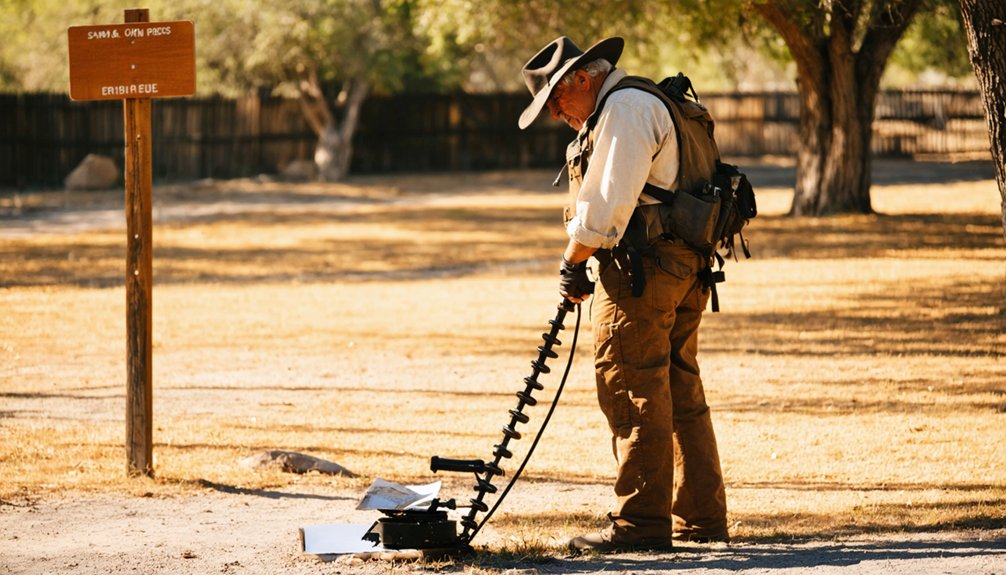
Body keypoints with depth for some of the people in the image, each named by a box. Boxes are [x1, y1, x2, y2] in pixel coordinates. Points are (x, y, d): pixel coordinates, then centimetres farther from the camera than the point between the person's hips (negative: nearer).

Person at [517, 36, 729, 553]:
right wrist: (583, 263, 9)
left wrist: (572, 263, -5)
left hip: (640, 268, -11)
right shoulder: (649, 104, 23)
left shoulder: (624, 108, -10)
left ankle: (641, 522, -8)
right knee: (681, 392, 12)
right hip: (684, 267, 11)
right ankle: (701, 518, 15)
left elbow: (608, 201, -17)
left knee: (632, 393, -8)